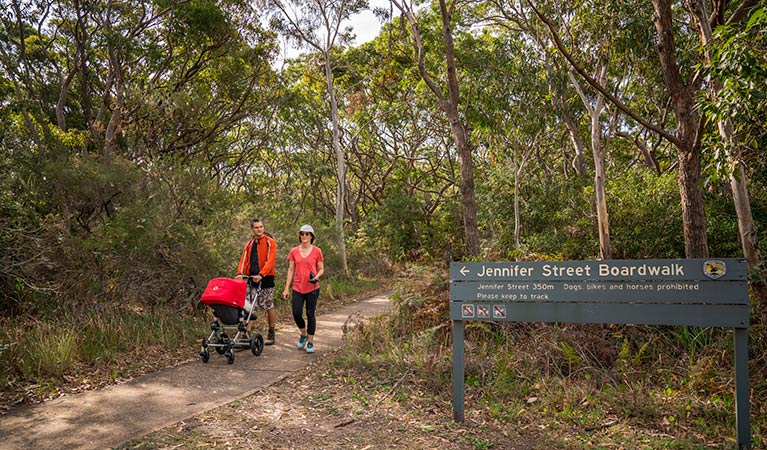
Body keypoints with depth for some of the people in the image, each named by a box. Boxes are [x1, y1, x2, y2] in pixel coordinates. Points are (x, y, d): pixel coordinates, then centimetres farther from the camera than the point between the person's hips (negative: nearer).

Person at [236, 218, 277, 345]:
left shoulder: (270, 242, -2)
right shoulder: (249, 244, 15)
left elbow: (270, 261, -12)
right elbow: (244, 259, 7)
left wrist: (261, 274, -23)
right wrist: (240, 273, -10)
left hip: (266, 278, -4)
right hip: (251, 278, 4)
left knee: (269, 307, 4)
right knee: (249, 307, -1)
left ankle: (271, 334, 17)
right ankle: (247, 334, 2)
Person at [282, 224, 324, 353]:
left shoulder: (317, 251, -1)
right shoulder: (294, 252, 5)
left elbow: (321, 269, 5)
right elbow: (290, 270, 8)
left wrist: (317, 277, -16)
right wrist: (286, 288, 5)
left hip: (312, 288, -2)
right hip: (297, 288, 2)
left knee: (310, 314, 2)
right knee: (297, 314, -2)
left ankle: (310, 341, 16)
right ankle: (303, 334, 27)